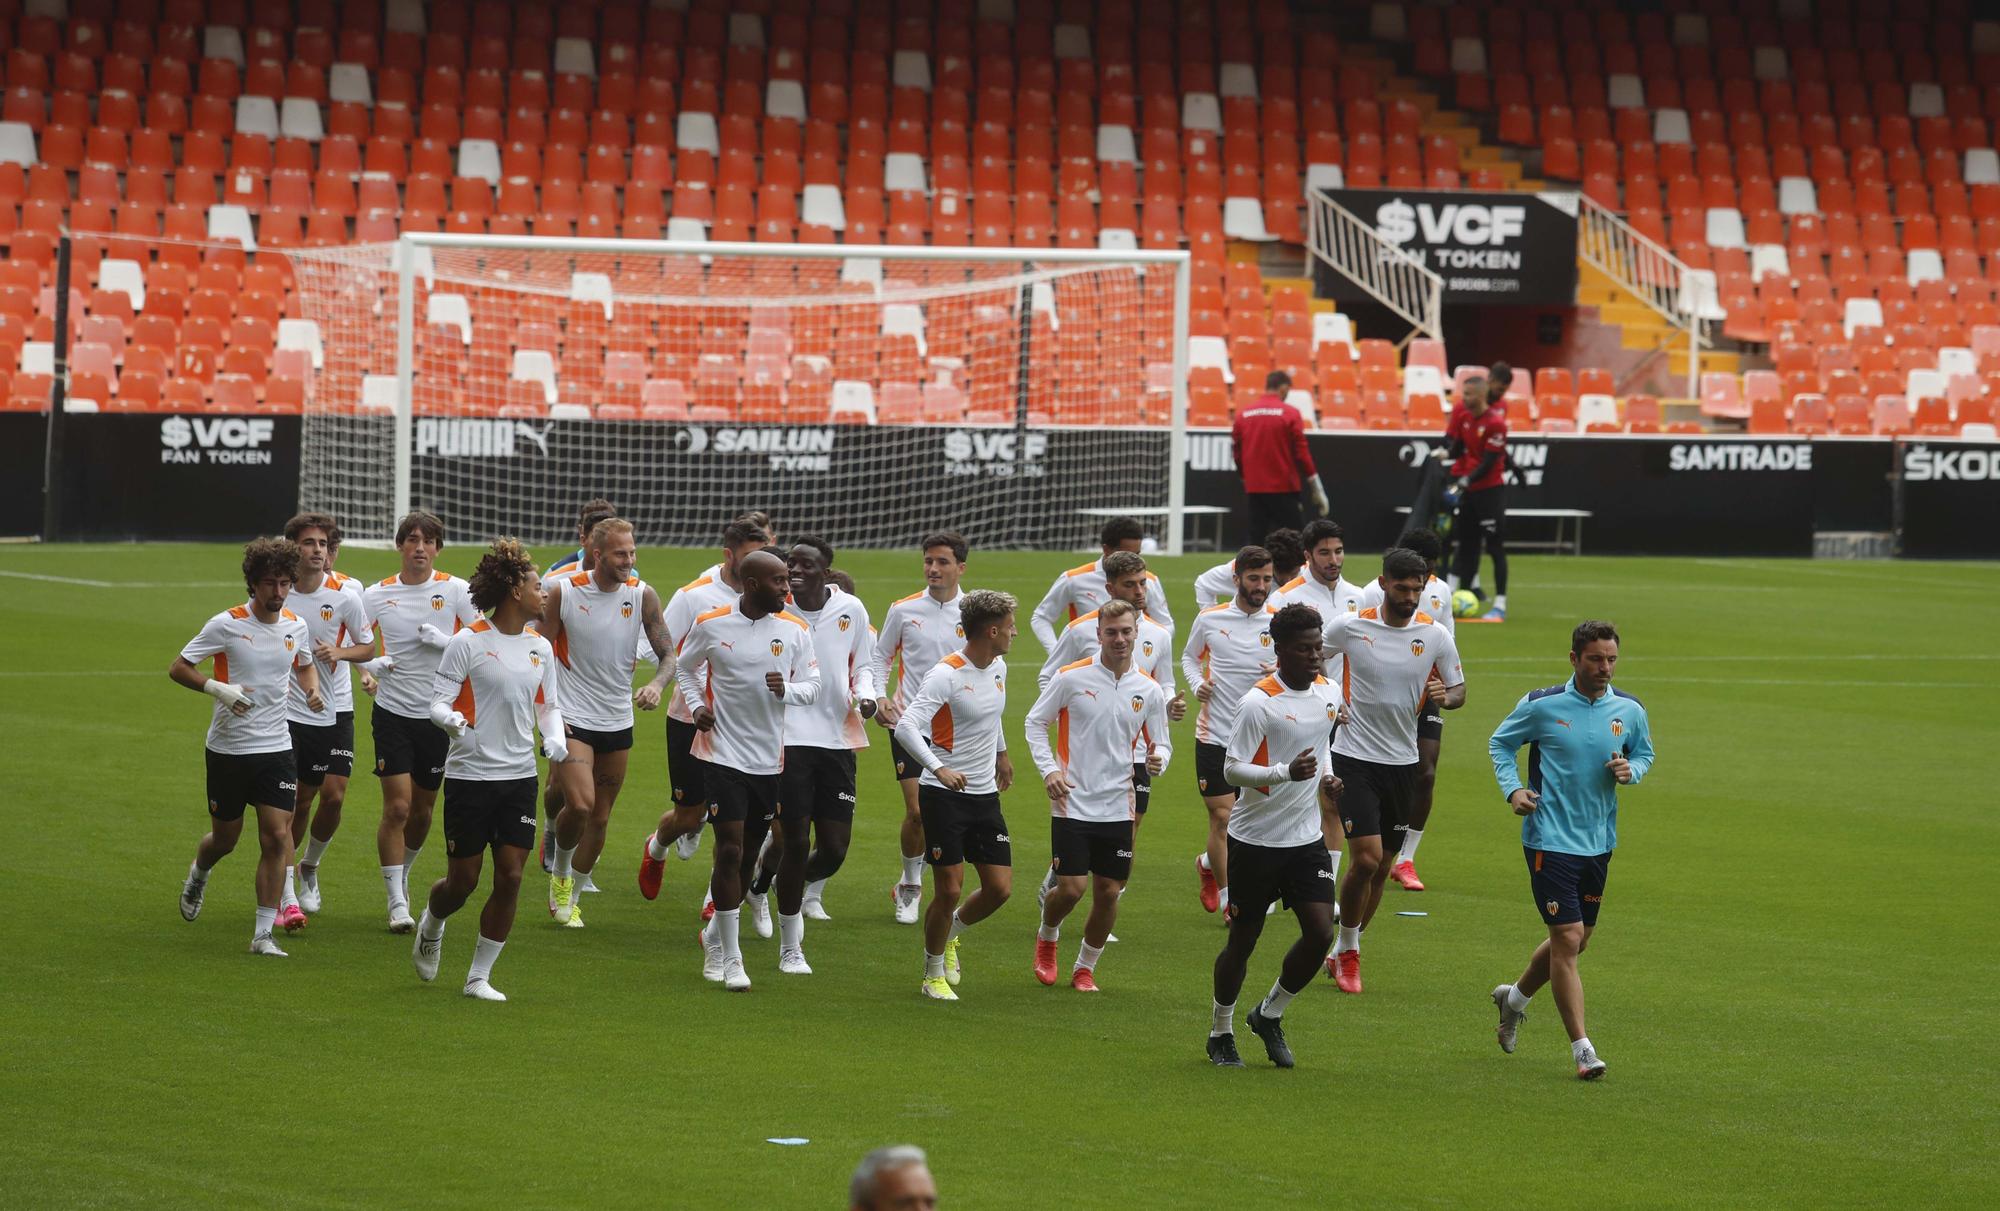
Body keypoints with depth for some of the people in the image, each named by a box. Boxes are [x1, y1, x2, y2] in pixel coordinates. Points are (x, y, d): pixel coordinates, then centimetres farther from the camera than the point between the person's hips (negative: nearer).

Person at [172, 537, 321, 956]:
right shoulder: (226, 625, -12)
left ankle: (263, 934, -3)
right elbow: (178, 668, -6)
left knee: (277, 837, -9)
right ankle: (198, 875, 47)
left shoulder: (296, 627, 2)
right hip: (228, 748, -3)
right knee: (225, 838, 9)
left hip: (276, 748, 3)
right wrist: (218, 689, -22)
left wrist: (312, 688, 1)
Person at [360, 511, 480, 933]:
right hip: (393, 712, -1)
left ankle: (402, 875, 37)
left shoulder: (456, 590, -2)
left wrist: (443, 640, -18)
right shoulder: (378, 594, 0)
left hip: (438, 715, 1)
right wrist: (371, 663, -13)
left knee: (422, 810, 11)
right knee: (397, 807, -10)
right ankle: (397, 902, -4)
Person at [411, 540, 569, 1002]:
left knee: (510, 878, -2)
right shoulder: (468, 643, -9)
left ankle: (479, 976, 9)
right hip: (470, 774, -5)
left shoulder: (541, 647, 8)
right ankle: (431, 927, 36)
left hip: (520, 777, 5)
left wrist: (554, 739, -3)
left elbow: (549, 705, 17)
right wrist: (450, 719, -32)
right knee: (463, 881, 1)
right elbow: (438, 702, -9)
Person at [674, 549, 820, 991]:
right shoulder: (711, 625, -5)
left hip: (769, 758, 3)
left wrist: (786, 689, -18)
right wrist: (696, 706, -2)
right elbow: (686, 667, 14)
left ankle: (714, 936, 34)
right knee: (730, 852, -10)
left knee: (748, 857, 11)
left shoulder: (795, 630, 0)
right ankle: (731, 958, -4)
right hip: (723, 752, -3)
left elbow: (813, 685, 3)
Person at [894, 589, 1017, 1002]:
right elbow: (905, 726, -26)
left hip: (985, 795, 7)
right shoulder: (946, 675, -17)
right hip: (944, 796, -7)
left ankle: (950, 934, 30)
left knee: (1000, 888, 1)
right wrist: (939, 769, -37)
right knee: (949, 890, -6)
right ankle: (933, 974, 13)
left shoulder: (998, 668, 7)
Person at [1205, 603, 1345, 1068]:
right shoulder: (1259, 703, -17)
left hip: (1306, 838, 5)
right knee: (1243, 939, 5)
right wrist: (1287, 772, -32)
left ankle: (1270, 1014, 16)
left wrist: (1325, 778, 5)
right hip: (1256, 839, -5)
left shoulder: (1329, 693, 5)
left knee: (1321, 933, -6)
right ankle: (1220, 1033, 23)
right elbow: (1233, 768, -18)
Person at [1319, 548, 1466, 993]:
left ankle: (1343, 952, 27)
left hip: (1403, 760, 3)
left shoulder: (1436, 636, -3)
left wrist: (1444, 697, -15)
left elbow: (1458, 691, 8)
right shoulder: (1349, 626, -8)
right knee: (1366, 859, -14)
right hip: (1355, 756, -3)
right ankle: (1348, 952, 5)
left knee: (1381, 866, 9)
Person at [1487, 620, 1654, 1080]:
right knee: (1568, 938, -12)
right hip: (1549, 839, -5)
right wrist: (1513, 788, -9)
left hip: (1598, 842, 5)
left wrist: (1631, 770, -5)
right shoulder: (1541, 705, -8)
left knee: (1575, 940, 16)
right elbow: (1500, 742, 7)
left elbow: (1644, 752, 18)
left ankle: (1516, 996, 44)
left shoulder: (1630, 710, 1)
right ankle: (1582, 1048, -8)